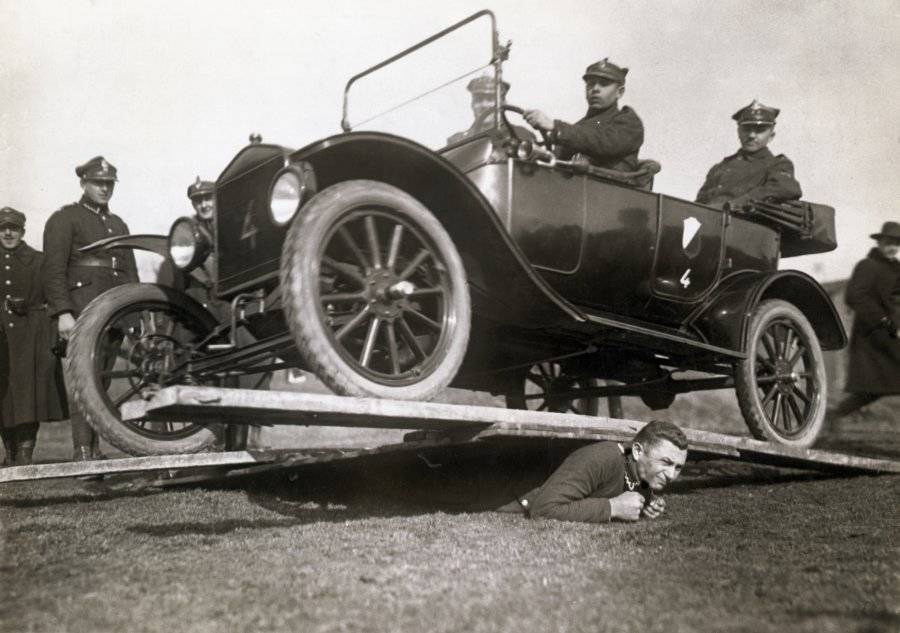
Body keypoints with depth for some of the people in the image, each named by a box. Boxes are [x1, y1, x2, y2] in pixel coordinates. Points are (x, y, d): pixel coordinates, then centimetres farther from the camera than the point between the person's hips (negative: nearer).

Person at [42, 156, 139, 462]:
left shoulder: (118, 224, 24)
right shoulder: (64, 218, 4)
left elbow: (130, 273, 25)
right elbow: (53, 270, -6)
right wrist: (62, 312, -15)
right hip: (81, 312, -6)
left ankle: (95, 449, 8)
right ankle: (83, 451, -15)